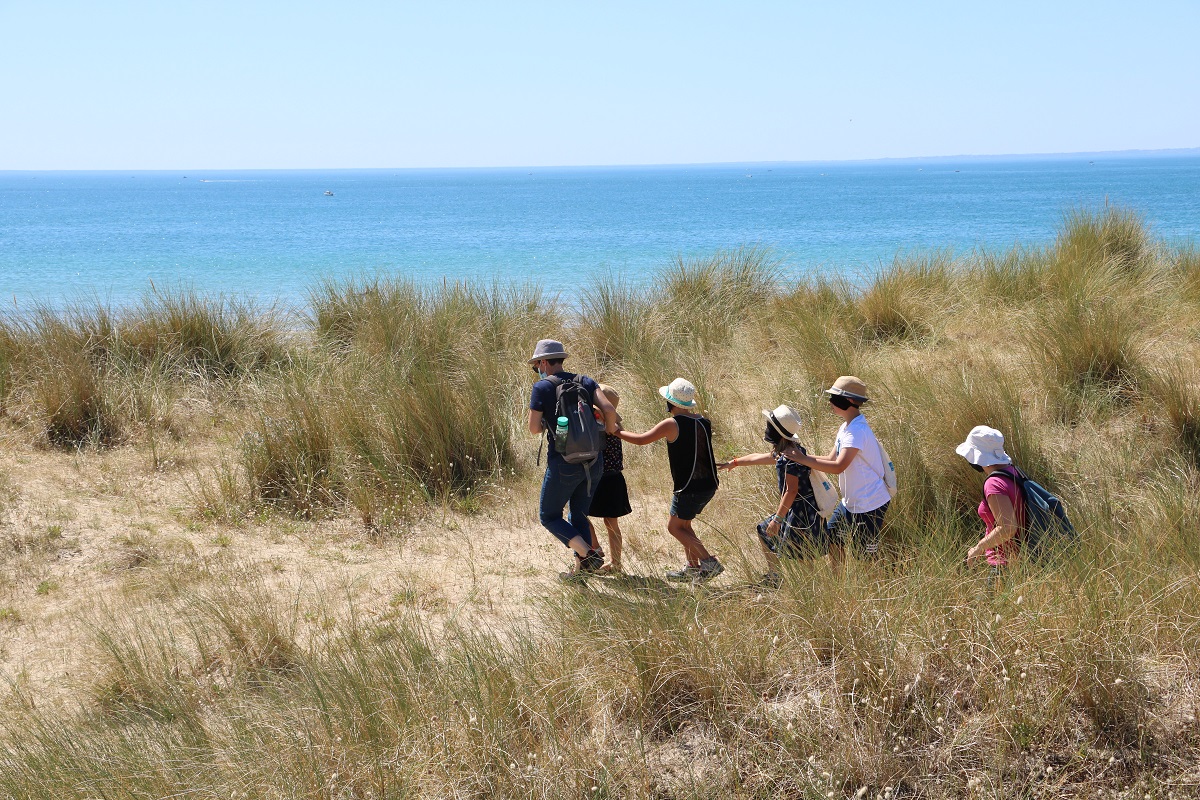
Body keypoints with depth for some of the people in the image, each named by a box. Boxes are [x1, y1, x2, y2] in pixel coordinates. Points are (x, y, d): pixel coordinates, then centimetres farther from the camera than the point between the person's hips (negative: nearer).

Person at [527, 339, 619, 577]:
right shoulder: (585, 381, 7)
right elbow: (609, 410, -6)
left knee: (549, 516, 9)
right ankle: (580, 568, 16)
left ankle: (587, 554, -9)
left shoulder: (542, 387, -5)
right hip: (594, 463, 5)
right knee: (579, 516, 19)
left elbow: (534, 429, -6)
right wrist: (610, 428, 14)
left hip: (564, 464, -5)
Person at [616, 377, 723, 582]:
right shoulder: (704, 422, 4)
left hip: (689, 488, -7)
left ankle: (709, 562, -2)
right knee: (683, 523, 22)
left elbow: (641, 440, -8)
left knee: (674, 527, 6)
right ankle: (692, 568, 22)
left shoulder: (672, 424, -14)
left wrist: (616, 431, 4)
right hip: (709, 485, 7)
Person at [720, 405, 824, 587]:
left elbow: (791, 491, -24)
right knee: (764, 533, 25)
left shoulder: (791, 456, -23)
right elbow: (759, 457, 27)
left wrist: (778, 519, -21)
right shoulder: (782, 452, 9)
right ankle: (774, 577, 37)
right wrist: (734, 463, 40)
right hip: (793, 509, 11)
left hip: (801, 512, -11)